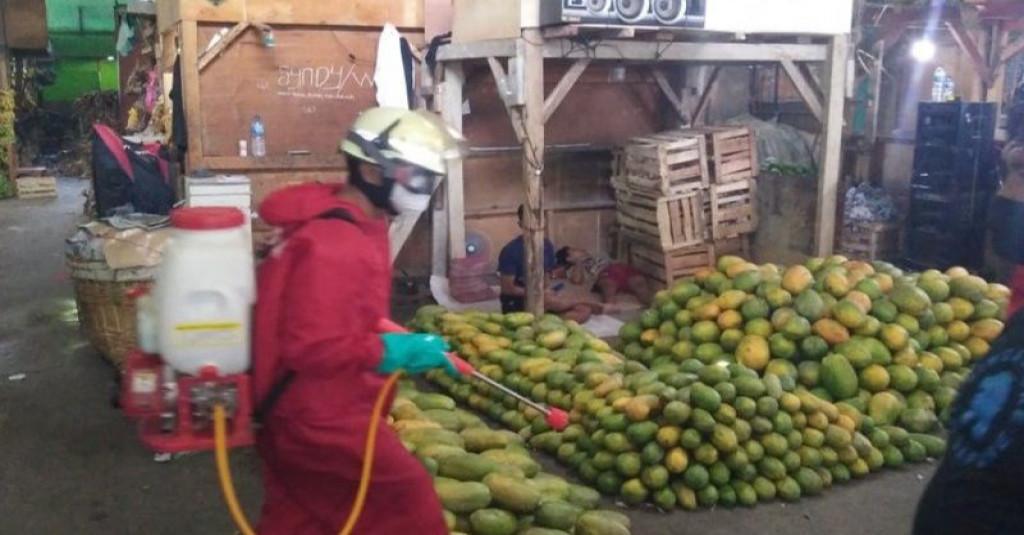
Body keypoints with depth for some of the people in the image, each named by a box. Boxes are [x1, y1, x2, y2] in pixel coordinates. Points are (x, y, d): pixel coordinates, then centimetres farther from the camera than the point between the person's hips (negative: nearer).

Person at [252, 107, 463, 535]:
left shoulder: (356, 228, 8)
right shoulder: (333, 244, -26)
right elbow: (313, 347, -30)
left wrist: (402, 345, 6)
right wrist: (397, 351, -23)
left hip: (307, 412, 10)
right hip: (322, 418, -10)